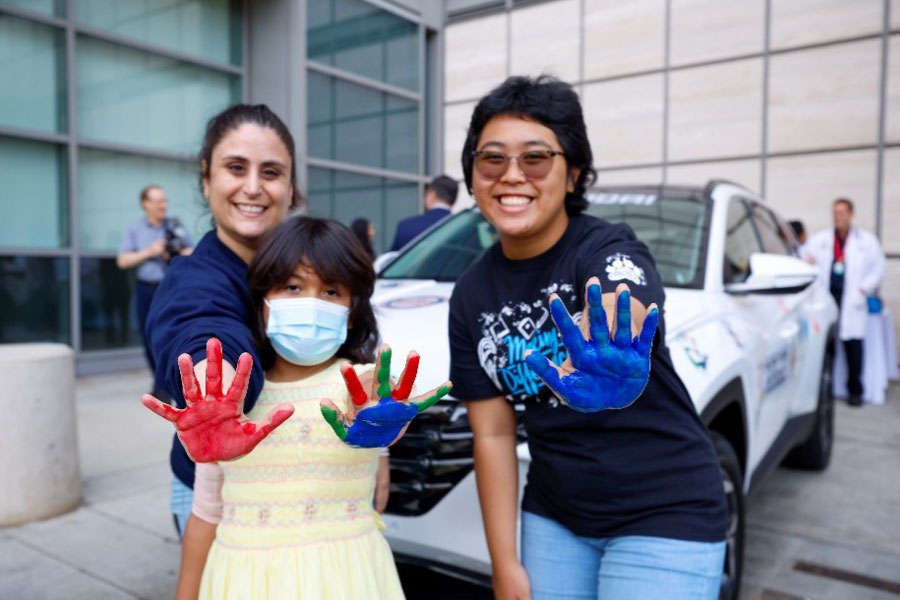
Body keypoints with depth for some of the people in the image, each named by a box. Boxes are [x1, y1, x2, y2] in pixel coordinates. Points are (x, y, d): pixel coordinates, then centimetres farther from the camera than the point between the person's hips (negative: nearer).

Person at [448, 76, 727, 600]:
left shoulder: (610, 250, -18)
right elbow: (493, 432, -2)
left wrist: (606, 370, -65)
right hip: (554, 517, 4)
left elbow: (619, 316, -42)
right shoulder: (471, 295, -5)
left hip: (665, 516, -4)